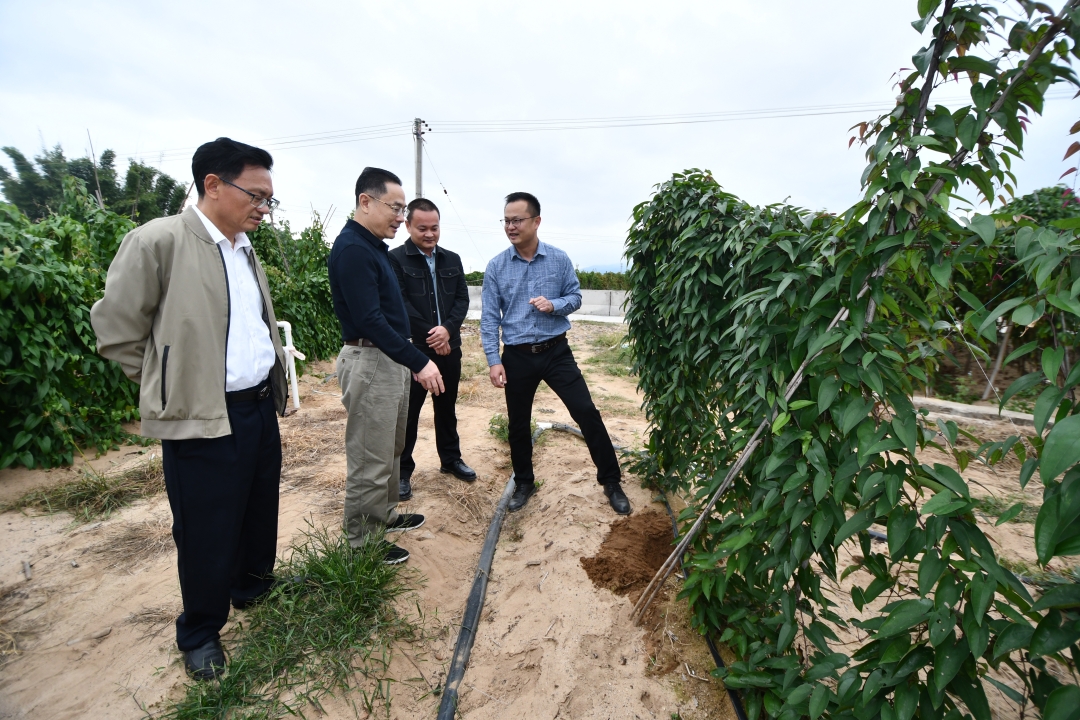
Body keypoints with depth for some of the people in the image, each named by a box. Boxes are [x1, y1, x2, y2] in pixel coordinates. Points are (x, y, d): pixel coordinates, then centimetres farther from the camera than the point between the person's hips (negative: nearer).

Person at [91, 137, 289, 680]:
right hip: (203, 420, -6)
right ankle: (200, 635, 33)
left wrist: (271, 382, 13)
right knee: (207, 534, 9)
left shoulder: (246, 249, 9)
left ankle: (254, 588, 45)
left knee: (261, 513, 20)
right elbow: (115, 329, -7)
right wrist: (174, 384, -1)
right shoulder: (158, 241, -13)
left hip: (261, 409, 7)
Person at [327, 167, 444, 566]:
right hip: (369, 362, -10)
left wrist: (411, 359, 15)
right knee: (370, 460, 1)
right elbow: (369, 320, -25)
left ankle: (385, 515, 38)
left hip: (391, 359, 10)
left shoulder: (373, 246, 13)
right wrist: (418, 362, -26)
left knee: (391, 449, 21)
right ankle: (363, 544, 18)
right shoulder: (351, 248, -17)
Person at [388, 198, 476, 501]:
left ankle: (451, 459, 33)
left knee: (447, 408, 17)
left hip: (449, 348, 5)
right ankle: (402, 472, 18)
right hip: (413, 349, -5)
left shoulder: (452, 260, 10)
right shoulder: (395, 259, -6)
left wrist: (447, 329, -13)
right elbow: (399, 304, -13)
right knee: (408, 412, 4)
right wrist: (431, 335, -16)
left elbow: (462, 299, 4)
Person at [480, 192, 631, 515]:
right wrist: (494, 360, -10)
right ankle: (524, 483, 35)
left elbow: (575, 297, 5)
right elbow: (489, 317, -3)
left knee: (586, 412, -3)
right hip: (517, 356, 1)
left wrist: (554, 304, -18)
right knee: (518, 424, 12)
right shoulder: (496, 267, -3)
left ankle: (611, 482, 15)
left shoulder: (559, 260, -3)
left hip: (556, 352, -1)